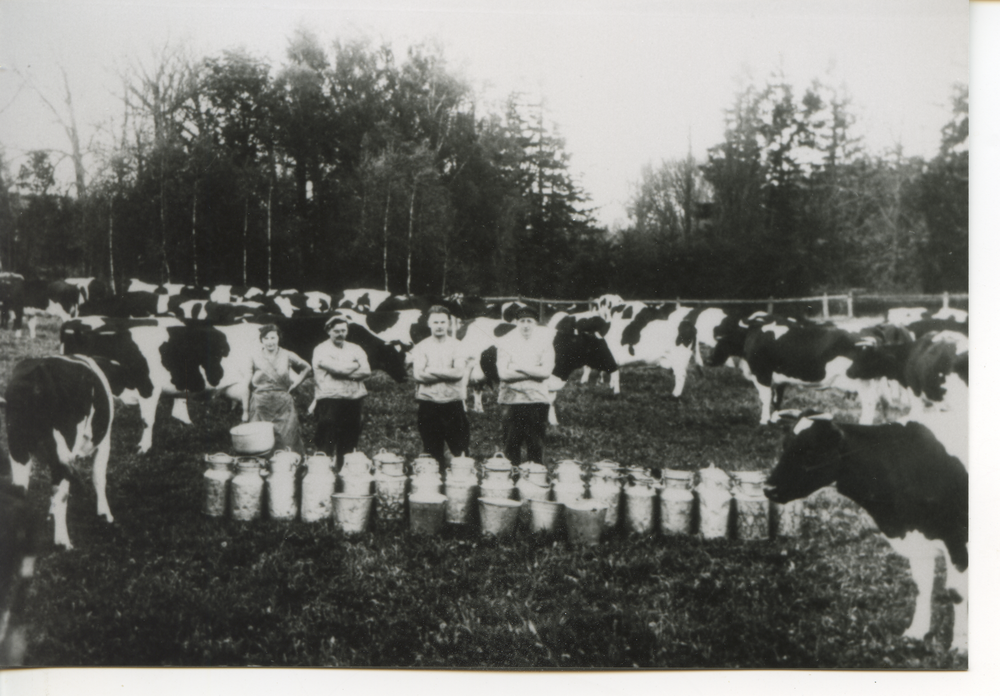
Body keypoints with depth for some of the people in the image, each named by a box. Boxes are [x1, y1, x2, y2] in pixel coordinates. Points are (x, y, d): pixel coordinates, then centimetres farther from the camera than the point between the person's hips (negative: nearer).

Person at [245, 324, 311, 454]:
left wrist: (297, 381, 4)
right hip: (261, 406, 0)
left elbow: (307, 368, 18)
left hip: (283, 405, 0)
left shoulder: (287, 356, 4)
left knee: (286, 442, -2)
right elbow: (247, 386, 4)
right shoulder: (255, 359, 3)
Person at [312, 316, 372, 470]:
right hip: (329, 401, -4)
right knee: (326, 446, -5)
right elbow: (337, 368, -15)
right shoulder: (321, 350, 1)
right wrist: (356, 366, 0)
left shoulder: (355, 349, 15)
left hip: (352, 401, 5)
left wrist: (345, 372, -11)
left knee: (348, 446, 9)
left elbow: (367, 372, 0)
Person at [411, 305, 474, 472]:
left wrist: (431, 371, -9)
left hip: (453, 403, 0)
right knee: (432, 452, 6)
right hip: (428, 404, 0)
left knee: (461, 451, 0)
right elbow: (418, 374, -8)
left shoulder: (457, 345, 6)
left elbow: (459, 372, -9)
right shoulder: (421, 347, 6)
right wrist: (448, 373, -10)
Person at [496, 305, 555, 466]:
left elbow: (546, 371, -8)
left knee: (536, 445, 2)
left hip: (537, 400, 0)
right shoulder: (506, 342, 3)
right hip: (512, 400, 0)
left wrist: (519, 368, -11)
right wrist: (534, 372, -10)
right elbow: (503, 373, -9)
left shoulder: (544, 342, 4)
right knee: (511, 443, 1)